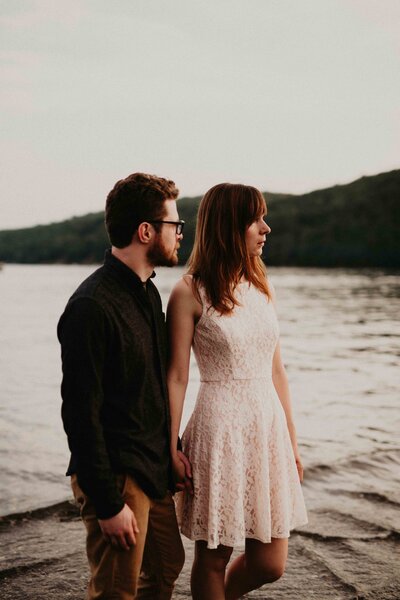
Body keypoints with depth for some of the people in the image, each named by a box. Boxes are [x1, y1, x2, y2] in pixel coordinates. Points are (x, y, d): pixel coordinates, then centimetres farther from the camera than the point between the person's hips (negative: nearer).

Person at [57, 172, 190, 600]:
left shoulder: (146, 292, 9)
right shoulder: (92, 306, -21)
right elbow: (80, 413, -21)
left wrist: (171, 448, 13)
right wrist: (108, 504, -19)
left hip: (153, 469, 9)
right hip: (116, 477, -9)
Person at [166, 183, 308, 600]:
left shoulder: (261, 286, 9)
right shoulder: (190, 292, -9)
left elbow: (276, 370, 12)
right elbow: (176, 377, -8)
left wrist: (291, 440, 13)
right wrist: (172, 449, -10)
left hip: (268, 426, 6)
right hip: (220, 429, -5)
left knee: (269, 564, 10)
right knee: (213, 557, 8)